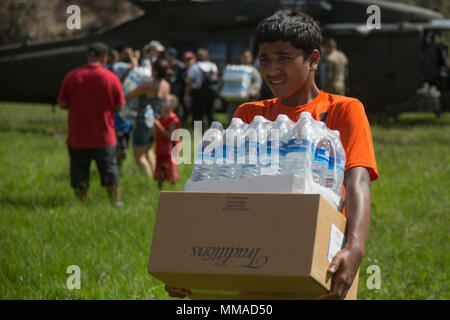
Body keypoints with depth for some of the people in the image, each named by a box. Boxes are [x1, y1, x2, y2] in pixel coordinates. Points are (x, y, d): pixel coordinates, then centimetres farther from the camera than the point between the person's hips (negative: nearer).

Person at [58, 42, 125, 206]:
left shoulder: (71, 76, -5)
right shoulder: (112, 78, -7)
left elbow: (62, 104, -1)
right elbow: (119, 107, -2)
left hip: (78, 139, 0)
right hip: (105, 138, 0)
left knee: (79, 175, 10)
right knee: (110, 173, 13)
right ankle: (116, 202, 16)